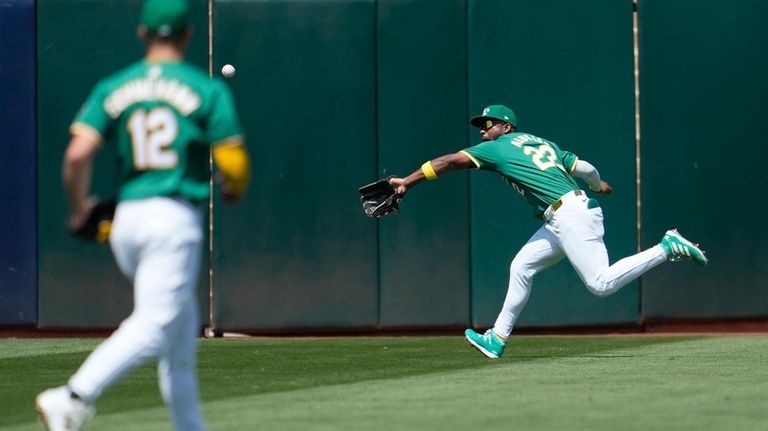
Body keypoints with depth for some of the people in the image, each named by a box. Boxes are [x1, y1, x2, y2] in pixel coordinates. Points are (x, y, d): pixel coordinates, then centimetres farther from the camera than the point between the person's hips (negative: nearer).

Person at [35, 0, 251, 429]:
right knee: (154, 325, -11)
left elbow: (78, 153, -4)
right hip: (177, 218, -6)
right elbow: (234, 163, -5)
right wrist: (234, 191, 18)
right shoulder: (208, 90, -1)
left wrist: (79, 211, 10)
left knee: (181, 329, 17)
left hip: (126, 219, 6)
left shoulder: (113, 88, 8)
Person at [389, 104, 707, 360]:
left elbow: (450, 161, -2)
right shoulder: (542, 142, 22)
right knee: (522, 267, 14)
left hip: (570, 213, -10)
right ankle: (497, 339, 17)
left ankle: (668, 248, -17)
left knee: (601, 283, -17)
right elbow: (586, 168, 20)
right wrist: (599, 186, 42)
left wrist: (408, 182, 0)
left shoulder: (498, 148, 3)